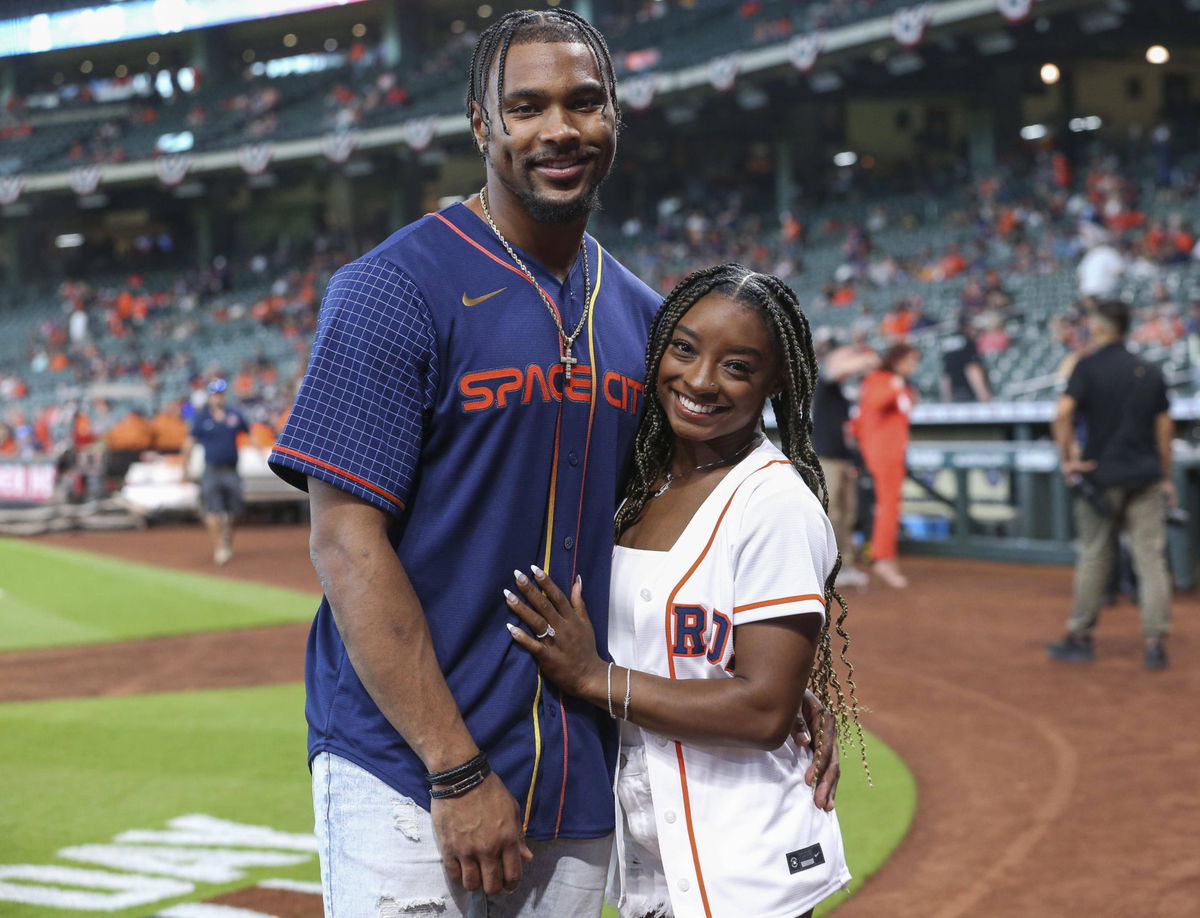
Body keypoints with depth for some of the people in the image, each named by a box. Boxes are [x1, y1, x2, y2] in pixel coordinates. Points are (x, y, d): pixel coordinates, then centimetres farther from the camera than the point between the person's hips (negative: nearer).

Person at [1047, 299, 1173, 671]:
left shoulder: (1089, 367, -6)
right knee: (1151, 559, 2)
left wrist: (1067, 457, -9)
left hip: (1101, 475, -3)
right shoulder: (1150, 372, 8)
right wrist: (1165, 477, 17)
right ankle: (1155, 644, -1)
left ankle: (1080, 638, 16)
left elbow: (1063, 413, -19)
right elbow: (1165, 427, 10)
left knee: (1093, 559, 8)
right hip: (1146, 476, 3)